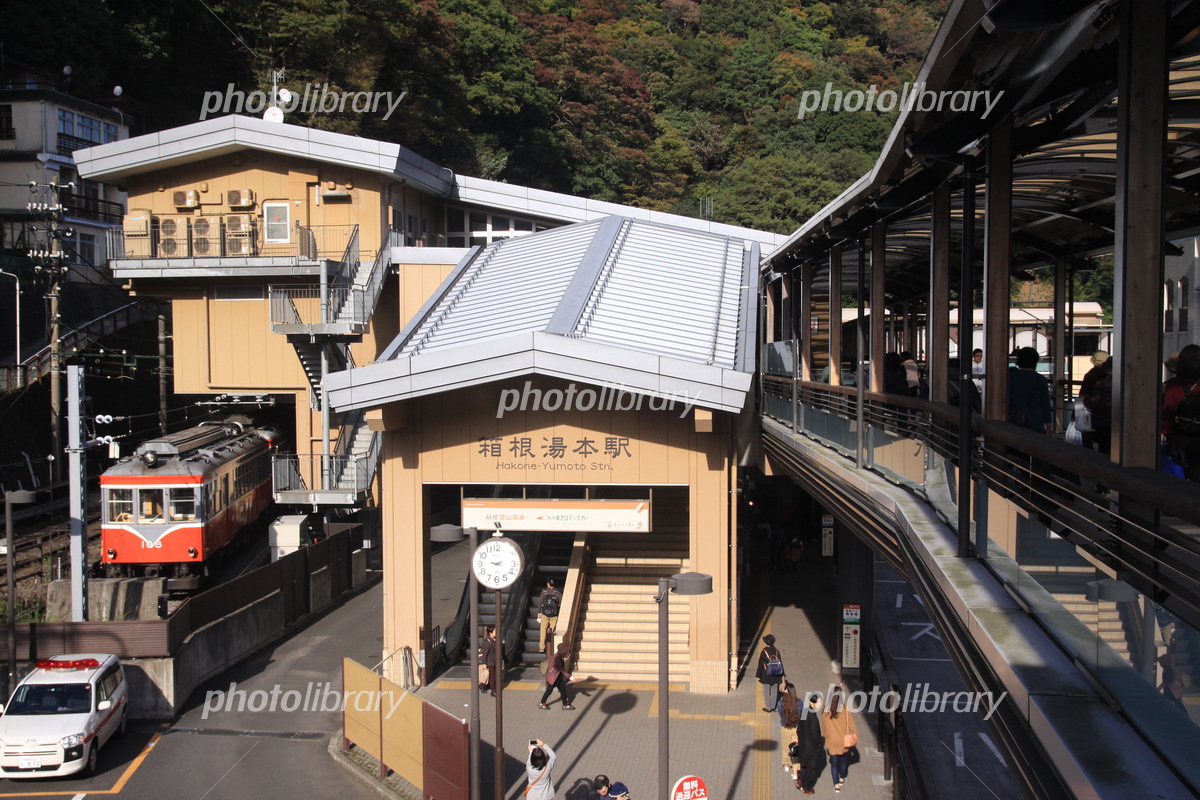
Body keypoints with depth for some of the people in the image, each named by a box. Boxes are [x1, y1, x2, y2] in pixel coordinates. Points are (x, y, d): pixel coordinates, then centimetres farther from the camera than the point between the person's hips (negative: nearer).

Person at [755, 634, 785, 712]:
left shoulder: (764, 651, -16)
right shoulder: (776, 650, -4)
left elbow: (760, 664, -10)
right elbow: (780, 662, 2)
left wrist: (758, 675, -1)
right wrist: (781, 675, 12)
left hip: (766, 675, -4)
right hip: (776, 675, 4)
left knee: (766, 691, 8)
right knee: (774, 691, 14)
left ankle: (768, 707, 12)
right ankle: (773, 706, 21)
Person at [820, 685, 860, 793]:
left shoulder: (826, 711, -10)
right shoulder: (845, 710, -17)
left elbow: (823, 727, 1)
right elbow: (851, 724, -10)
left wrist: (826, 736, 16)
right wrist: (855, 736, 3)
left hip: (831, 742, 1)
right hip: (843, 741, 0)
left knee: (834, 762, 9)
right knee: (843, 759, 23)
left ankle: (836, 784, 7)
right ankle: (842, 778, 39)